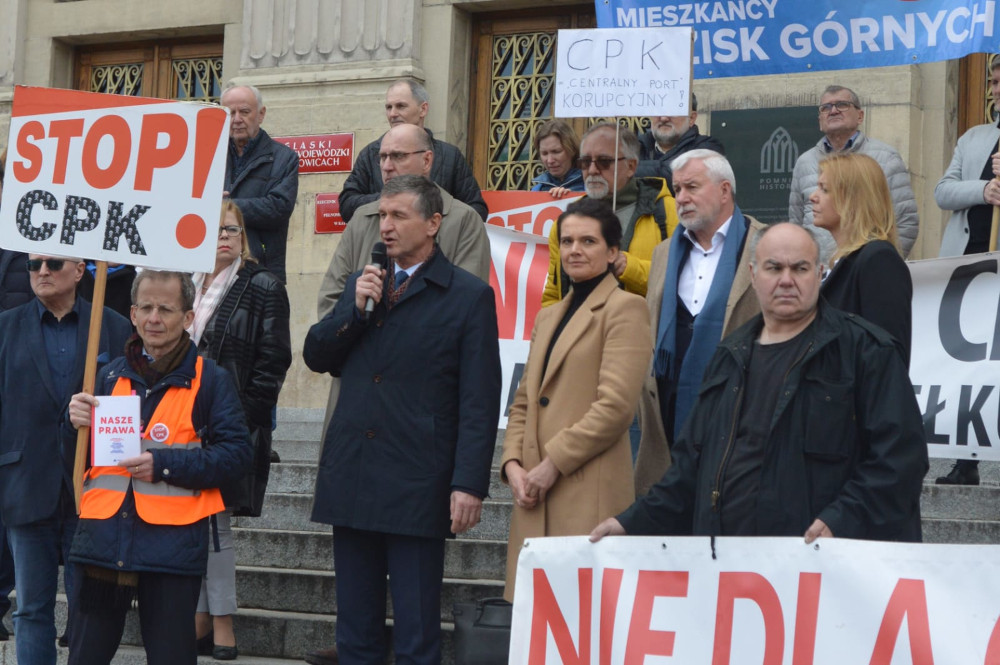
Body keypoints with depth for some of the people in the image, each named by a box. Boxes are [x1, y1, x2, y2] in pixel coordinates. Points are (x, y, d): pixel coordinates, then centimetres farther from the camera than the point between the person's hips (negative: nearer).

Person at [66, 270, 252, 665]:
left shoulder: (211, 381, 3)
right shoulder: (111, 376, 15)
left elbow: (237, 454, -6)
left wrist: (165, 466, -15)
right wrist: (78, 424, -3)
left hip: (172, 543, -4)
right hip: (103, 539, 4)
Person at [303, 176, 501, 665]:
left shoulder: (469, 296, -2)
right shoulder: (362, 285, 17)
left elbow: (479, 402, -7)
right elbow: (315, 357, 13)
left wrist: (469, 484, -14)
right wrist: (355, 309, -3)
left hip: (417, 490, -5)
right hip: (351, 479, 6)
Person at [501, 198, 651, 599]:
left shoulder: (624, 308, -3)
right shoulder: (548, 317, 23)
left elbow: (616, 405, -12)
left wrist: (552, 464, -12)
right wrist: (513, 463, 4)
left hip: (589, 498, -7)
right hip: (535, 496, 7)